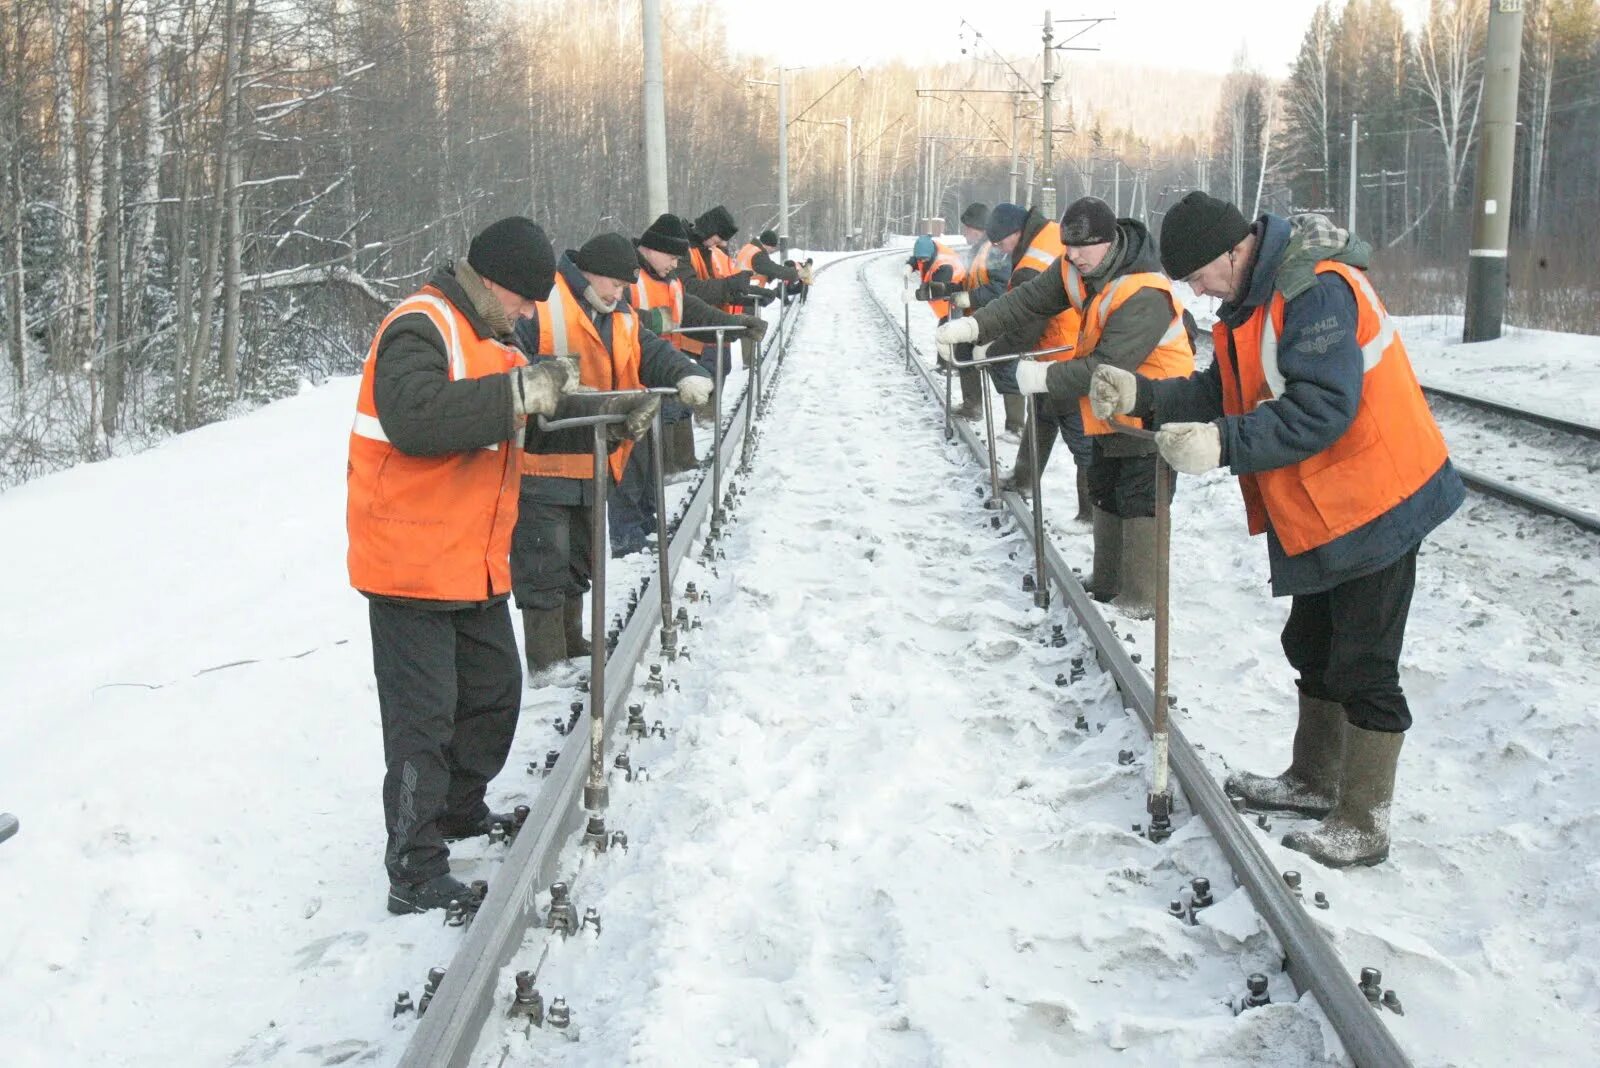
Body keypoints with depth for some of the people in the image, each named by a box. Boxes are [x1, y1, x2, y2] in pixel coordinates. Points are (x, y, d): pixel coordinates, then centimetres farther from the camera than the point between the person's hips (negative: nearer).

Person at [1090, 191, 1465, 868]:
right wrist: (1142, 396, -7)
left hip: (1372, 505, -10)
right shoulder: (1253, 300, 8)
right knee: (1313, 649, 21)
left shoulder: (1316, 292, -24)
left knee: (1363, 670, -2)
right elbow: (1222, 392, 6)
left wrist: (1223, 445, -35)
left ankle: (1363, 826, 8)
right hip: (1318, 513, 10)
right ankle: (1314, 782, 37)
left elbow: (1321, 410, -31)